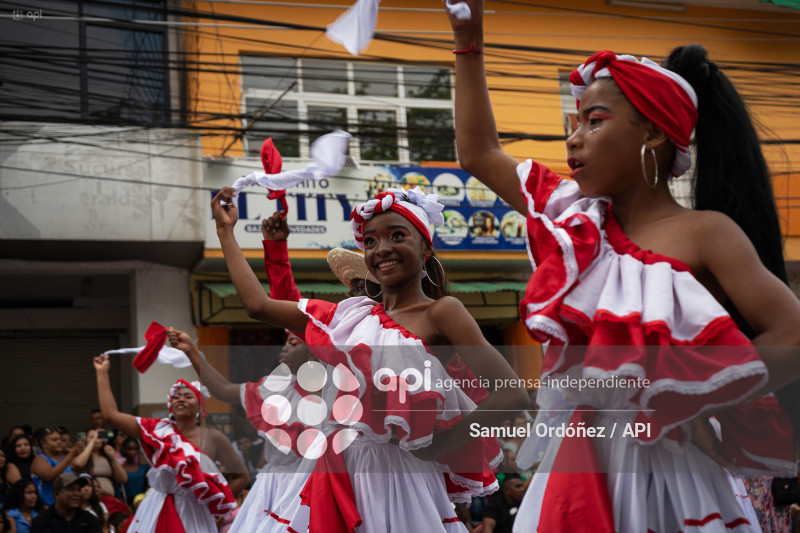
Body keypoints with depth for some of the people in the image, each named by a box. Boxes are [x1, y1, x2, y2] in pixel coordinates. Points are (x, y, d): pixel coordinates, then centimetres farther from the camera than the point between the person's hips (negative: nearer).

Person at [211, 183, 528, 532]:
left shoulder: (441, 313, -6)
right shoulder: (353, 317, 12)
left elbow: (512, 397, -16)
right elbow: (258, 305, 15)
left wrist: (434, 447, -10)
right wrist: (225, 230, 22)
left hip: (402, 481, -5)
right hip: (342, 476, 5)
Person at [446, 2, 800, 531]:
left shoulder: (704, 234, -9)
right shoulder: (577, 220, 8)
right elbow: (479, 154, 18)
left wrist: (686, 403, -14)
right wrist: (468, 43, 16)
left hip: (664, 477, -5)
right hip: (575, 474, 5)